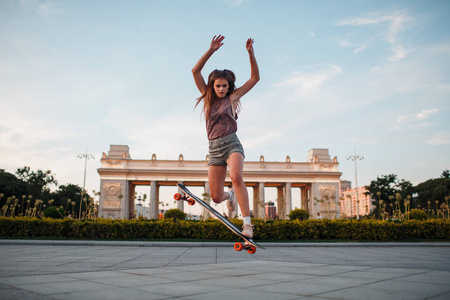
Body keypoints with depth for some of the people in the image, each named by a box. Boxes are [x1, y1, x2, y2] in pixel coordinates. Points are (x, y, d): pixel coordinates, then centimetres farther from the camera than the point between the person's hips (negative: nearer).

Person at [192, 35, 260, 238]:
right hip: (214, 148, 3)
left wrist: (251, 54, -4)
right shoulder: (208, 97, 13)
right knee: (216, 197, -1)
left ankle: (247, 222, -29)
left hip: (231, 143, -3)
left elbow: (255, 77, 6)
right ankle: (230, 196, 37)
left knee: (236, 177, -33)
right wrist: (211, 51, -2)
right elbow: (195, 71, 6)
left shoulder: (232, 97, 8)